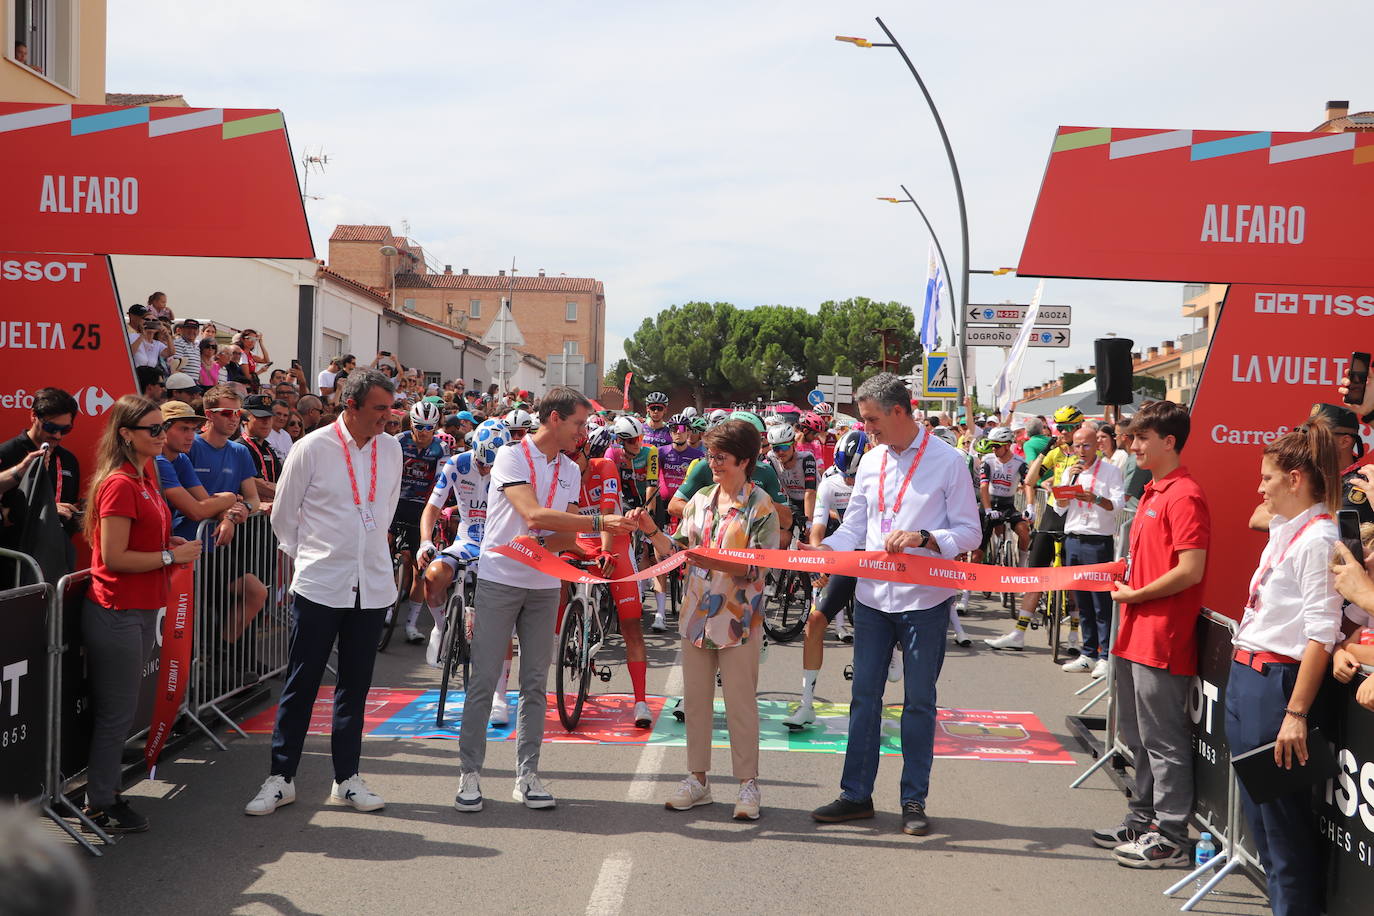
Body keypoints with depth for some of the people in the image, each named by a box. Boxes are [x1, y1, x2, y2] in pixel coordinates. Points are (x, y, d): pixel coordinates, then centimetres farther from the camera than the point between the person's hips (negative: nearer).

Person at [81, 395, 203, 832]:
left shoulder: (146, 476, 11)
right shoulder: (119, 484, -17)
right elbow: (113, 557, -20)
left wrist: (172, 543, 7)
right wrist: (171, 556, -14)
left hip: (142, 610, 9)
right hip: (117, 612, -9)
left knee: (120, 711, 15)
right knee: (116, 714, 0)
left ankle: (106, 792, 25)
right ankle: (100, 805, 12)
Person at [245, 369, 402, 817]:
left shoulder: (390, 449, 5)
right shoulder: (312, 449, -8)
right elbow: (283, 515, 3)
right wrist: (308, 559, 9)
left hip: (372, 586, 4)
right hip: (319, 586, -4)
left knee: (355, 685, 10)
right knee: (301, 684, 2)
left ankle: (346, 779, 19)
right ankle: (281, 778, 13)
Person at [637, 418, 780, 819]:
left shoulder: (761, 506, -7)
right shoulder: (700, 499, 10)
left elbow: (761, 566, -14)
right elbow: (678, 551, 8)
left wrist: (717, 562, -26)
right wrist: (653, 532, -8)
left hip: (739, 620, -6)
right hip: (696, 616, 6)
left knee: (741, 703, 1)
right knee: (695, 700, 11)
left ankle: (748, 784, 11)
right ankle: (697, 779, 21)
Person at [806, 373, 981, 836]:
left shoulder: (948, 461, -7)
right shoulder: (871, 461, 9)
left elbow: (970, 532, -7)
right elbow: (854, 527, 12)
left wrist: (923, 538, -23)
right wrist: (821, 551, -7)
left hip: (924, 599, -5)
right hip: (872, 594, 5)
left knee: (919, 701, 5)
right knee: (864, 696, 9)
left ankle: (914, 800, 16)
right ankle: (856, 794, 19)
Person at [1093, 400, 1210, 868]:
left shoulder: (1184, 496, -16)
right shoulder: (1152, 492, 14)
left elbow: (1190, 570, -22)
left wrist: (1137, 595, -14)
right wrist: (1123, 576, 9)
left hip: (1163, 637, -10)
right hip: (1135, 634, 10)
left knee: (1163, 740, -1)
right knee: (1136, 733, 19)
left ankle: (1171, 838, 8)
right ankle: (1144, 818, 31)